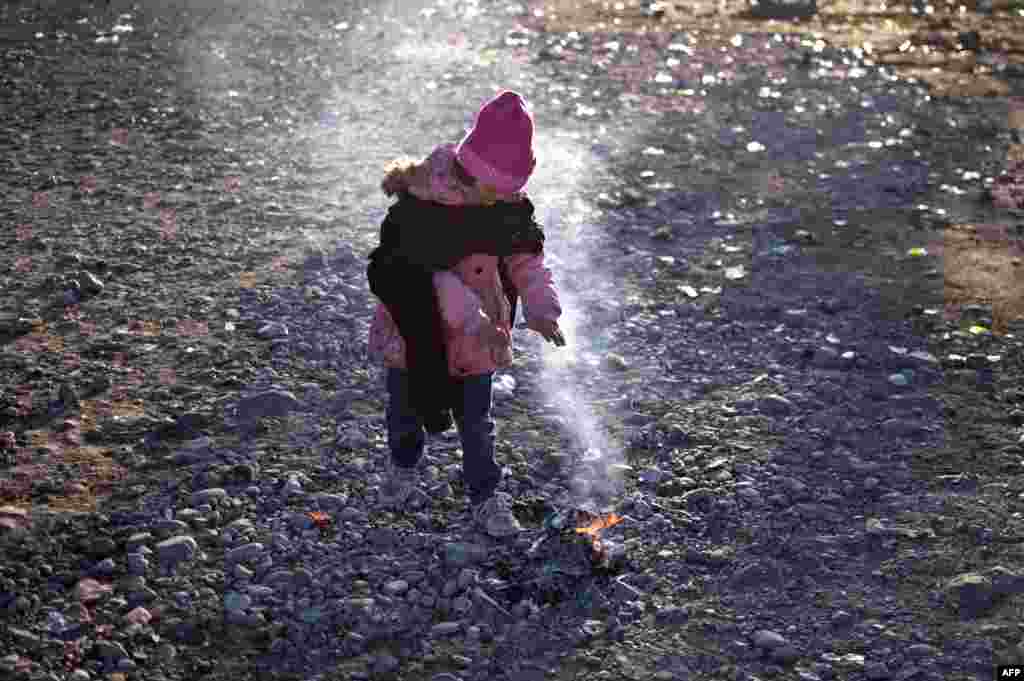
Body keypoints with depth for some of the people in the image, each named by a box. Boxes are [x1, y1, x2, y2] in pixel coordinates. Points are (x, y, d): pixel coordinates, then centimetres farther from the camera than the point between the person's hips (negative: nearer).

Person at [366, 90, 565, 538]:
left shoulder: (510, 203, -9)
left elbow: (526, 258, -4)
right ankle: (403, 466, 49)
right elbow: (427, 273, -30)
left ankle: (485, 496, 29)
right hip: (415, 331, -2)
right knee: (405, 408, 21)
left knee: (476, 421, 13)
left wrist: (541, 308, -21)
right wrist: (476, 320, -37)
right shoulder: (420, 202, -27)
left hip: (476, 338, 3)